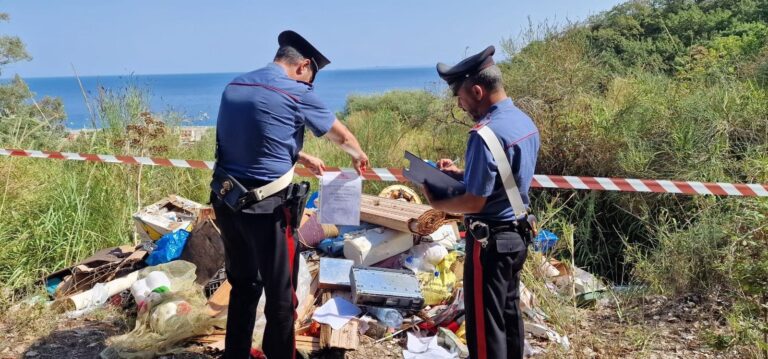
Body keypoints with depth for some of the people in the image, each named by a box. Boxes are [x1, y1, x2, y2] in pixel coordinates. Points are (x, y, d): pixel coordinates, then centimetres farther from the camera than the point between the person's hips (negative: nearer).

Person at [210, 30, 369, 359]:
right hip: (265, 210, -7)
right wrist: (358, 156, 27)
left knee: (243, 285, 22)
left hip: (226, 202, 7)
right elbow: (342, 136, 6)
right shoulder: (297, 94, -9)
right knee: (280, 294, 9)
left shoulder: (234, 86, 11)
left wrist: (300, 157, 31)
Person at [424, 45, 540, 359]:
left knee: (485, 323, 3)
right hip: (518, 233, 9)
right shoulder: (526, 122, 5)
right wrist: (460, 173, 10)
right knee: (509, 314, 21)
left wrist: (435, 202, -6)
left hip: (491, 240, -9)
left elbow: (475, 202, -22)